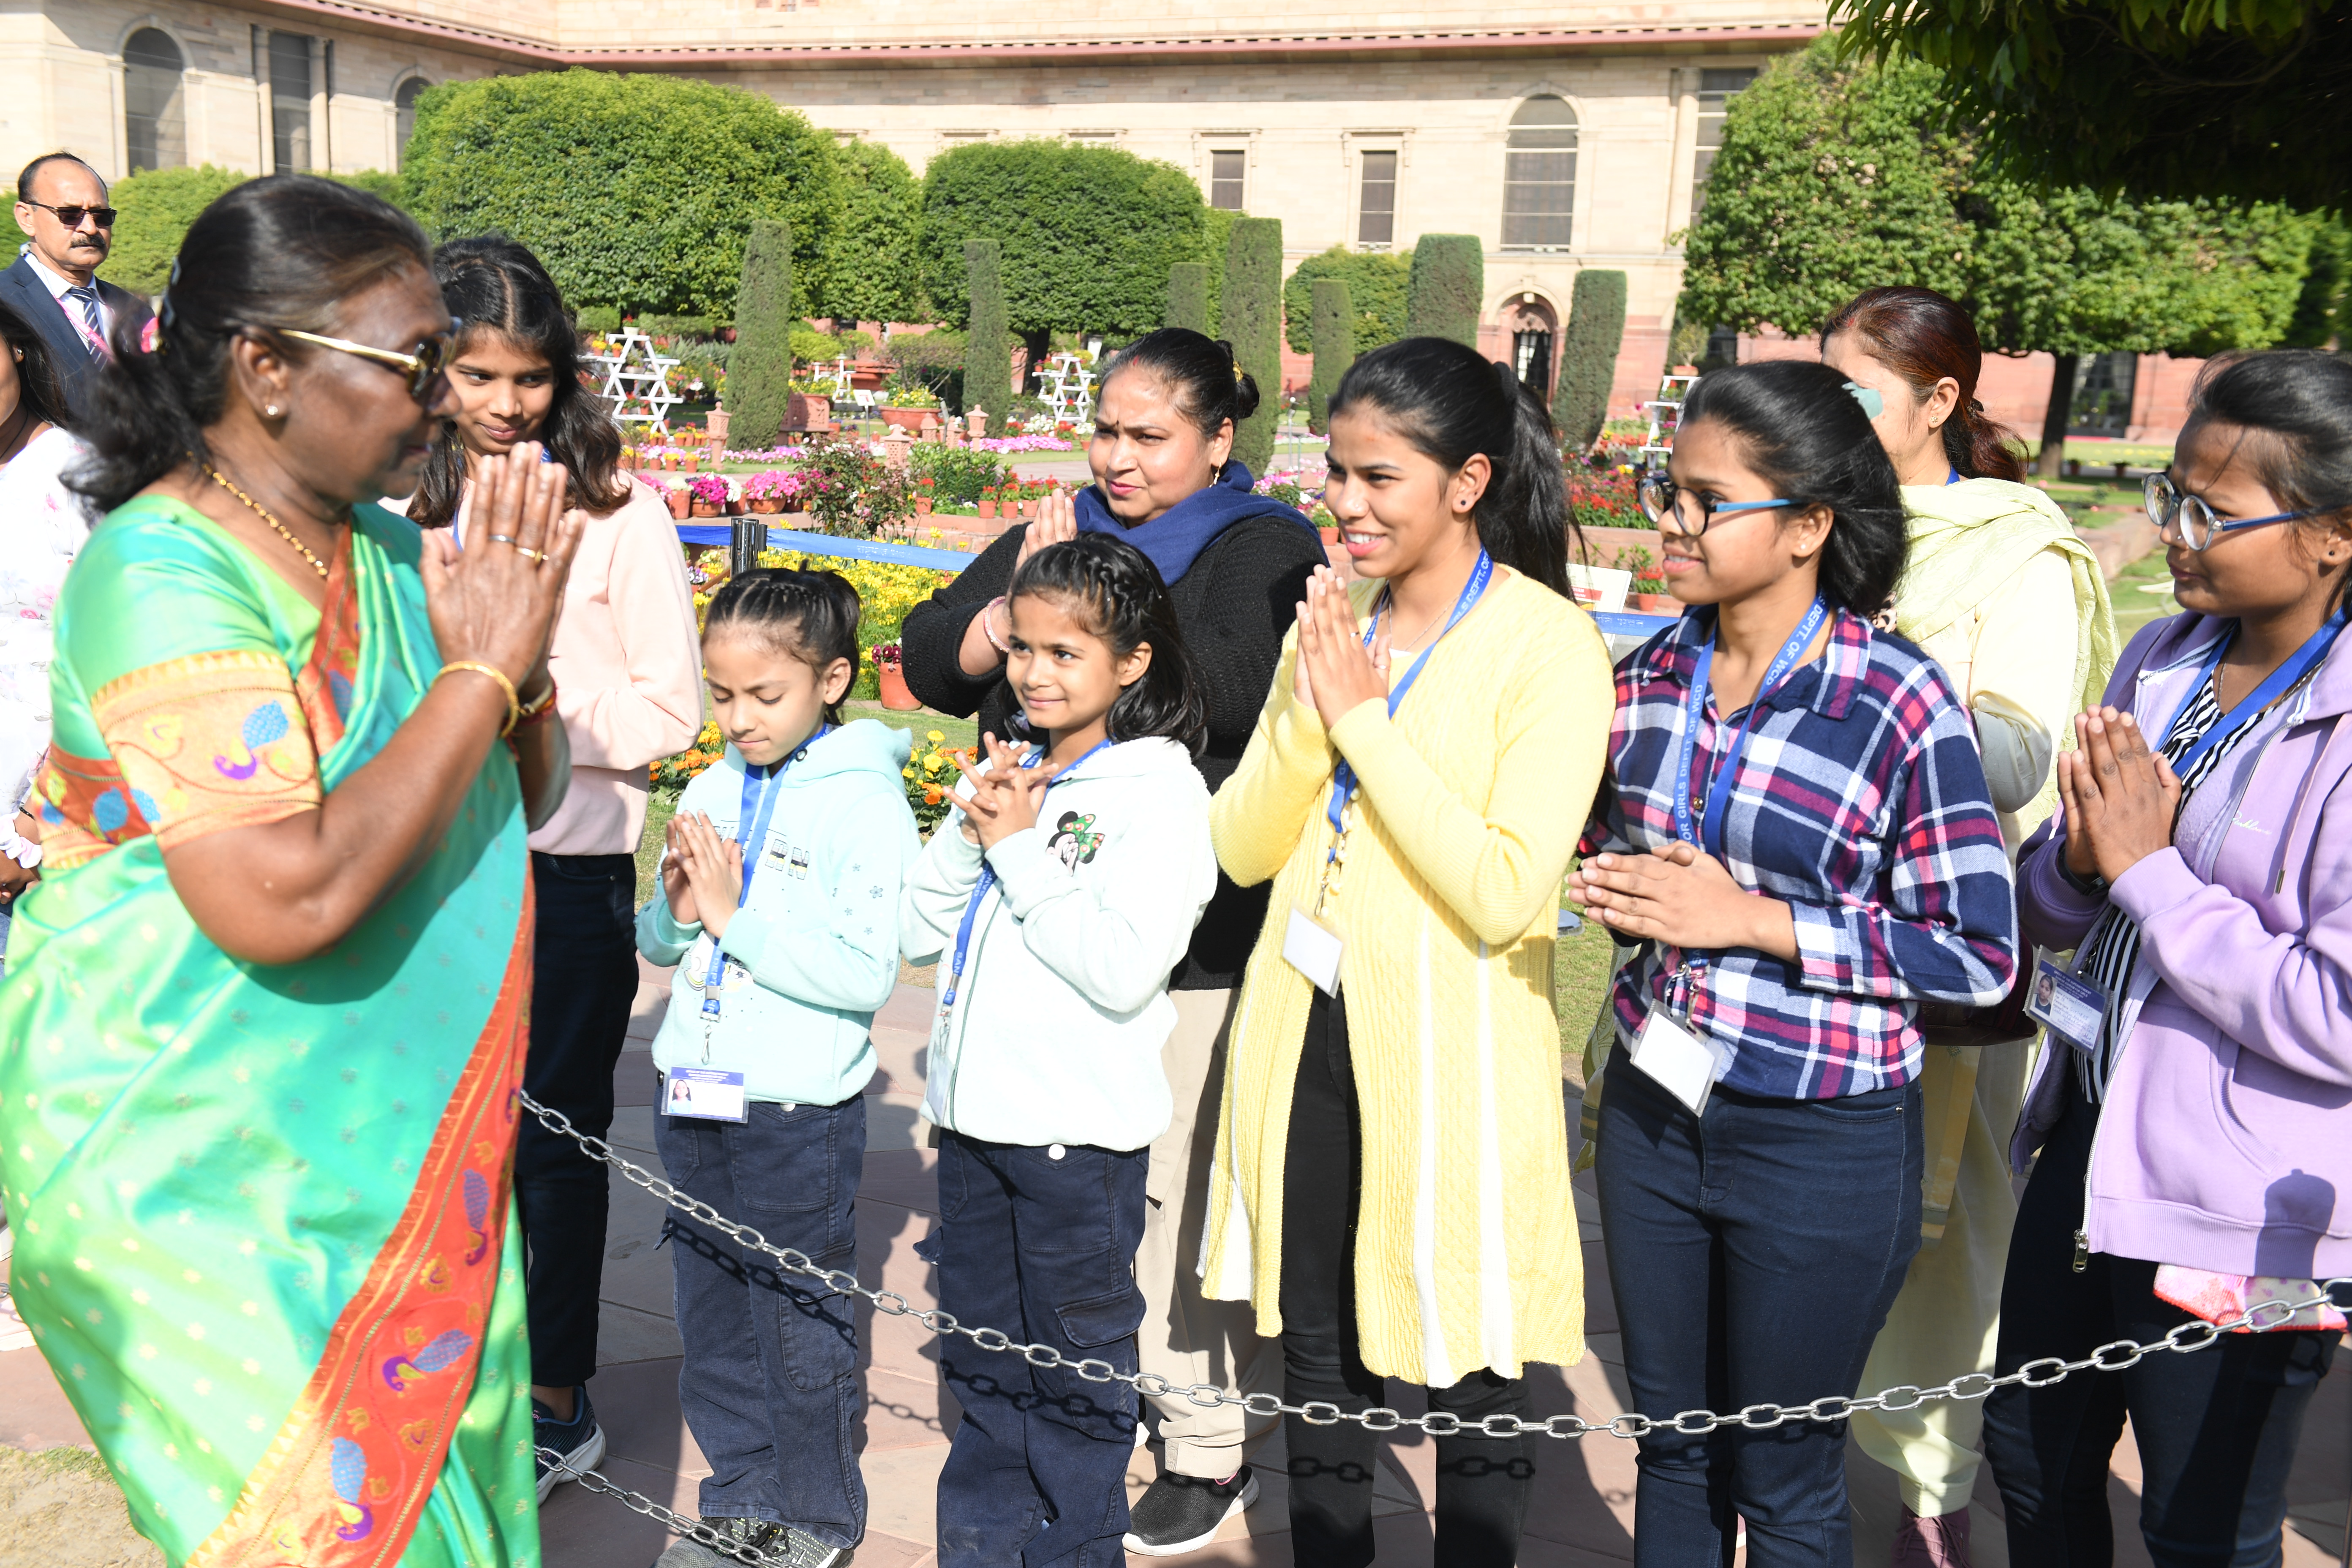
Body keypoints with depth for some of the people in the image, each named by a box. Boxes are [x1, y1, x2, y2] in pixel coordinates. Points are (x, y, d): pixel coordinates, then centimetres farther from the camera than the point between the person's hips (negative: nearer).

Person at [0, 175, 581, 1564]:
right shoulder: (163, 572, -20)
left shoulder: (388, 548, 4)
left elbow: (523, 799, 12)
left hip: (385, 1135, 7)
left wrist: (518, 669, -10)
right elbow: (286, 899, -31)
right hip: (195, 1178, -7)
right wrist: (482, 671, -23)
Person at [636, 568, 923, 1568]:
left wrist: (736, 916, -19)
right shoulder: (712, 791, 6)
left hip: (801, 1115, -6)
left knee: (802, 1324, 7)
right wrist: (678, 911, -8)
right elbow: (655, 941, 14)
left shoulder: (866, 803, -12)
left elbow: (867, 972, -21)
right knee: (713, 1316, 17)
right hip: (695, 1100, 6)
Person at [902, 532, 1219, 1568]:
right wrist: (965, 831, -7)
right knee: (983, 1360, 20)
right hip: (975, 1112, 7)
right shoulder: (1012, 774, 9)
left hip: (1078, 1129, -7)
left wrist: (1019, 847, -16)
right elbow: (919, 932, 10)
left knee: (1075, 1370, 9)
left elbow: (1123, 968, -22)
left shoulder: (1159, 792, -11)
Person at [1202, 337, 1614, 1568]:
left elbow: (1506, 892, -22)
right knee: (1319, 1359, 19)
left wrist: (1366, 720, -18)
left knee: (1469, 1387, 10)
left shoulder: (1550, 647, -12)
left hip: (1451, 1060, -5)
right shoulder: (1331, 626, 6)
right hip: (1307, 1039, 6)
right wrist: (1309, 713, -13)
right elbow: (1241, 849, 3)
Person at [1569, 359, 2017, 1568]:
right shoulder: (1650, 676, 0)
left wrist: (1753, 921, -21)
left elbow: (1979, 955, -15)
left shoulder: (1902, 707, -17)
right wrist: (1609, 889, -8)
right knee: (1671, 1443, 21)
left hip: (1821, 1145, -5)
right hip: (1653, 1107, 5)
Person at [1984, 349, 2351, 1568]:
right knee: (2032, 1460, 24)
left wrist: (2149, 872, -20)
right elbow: (2049, 912, 9)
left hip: (2243, 1215, -6)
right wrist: (2080, 858, -14)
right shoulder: (2161, 661, 1)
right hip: (2089, 1142, 6)